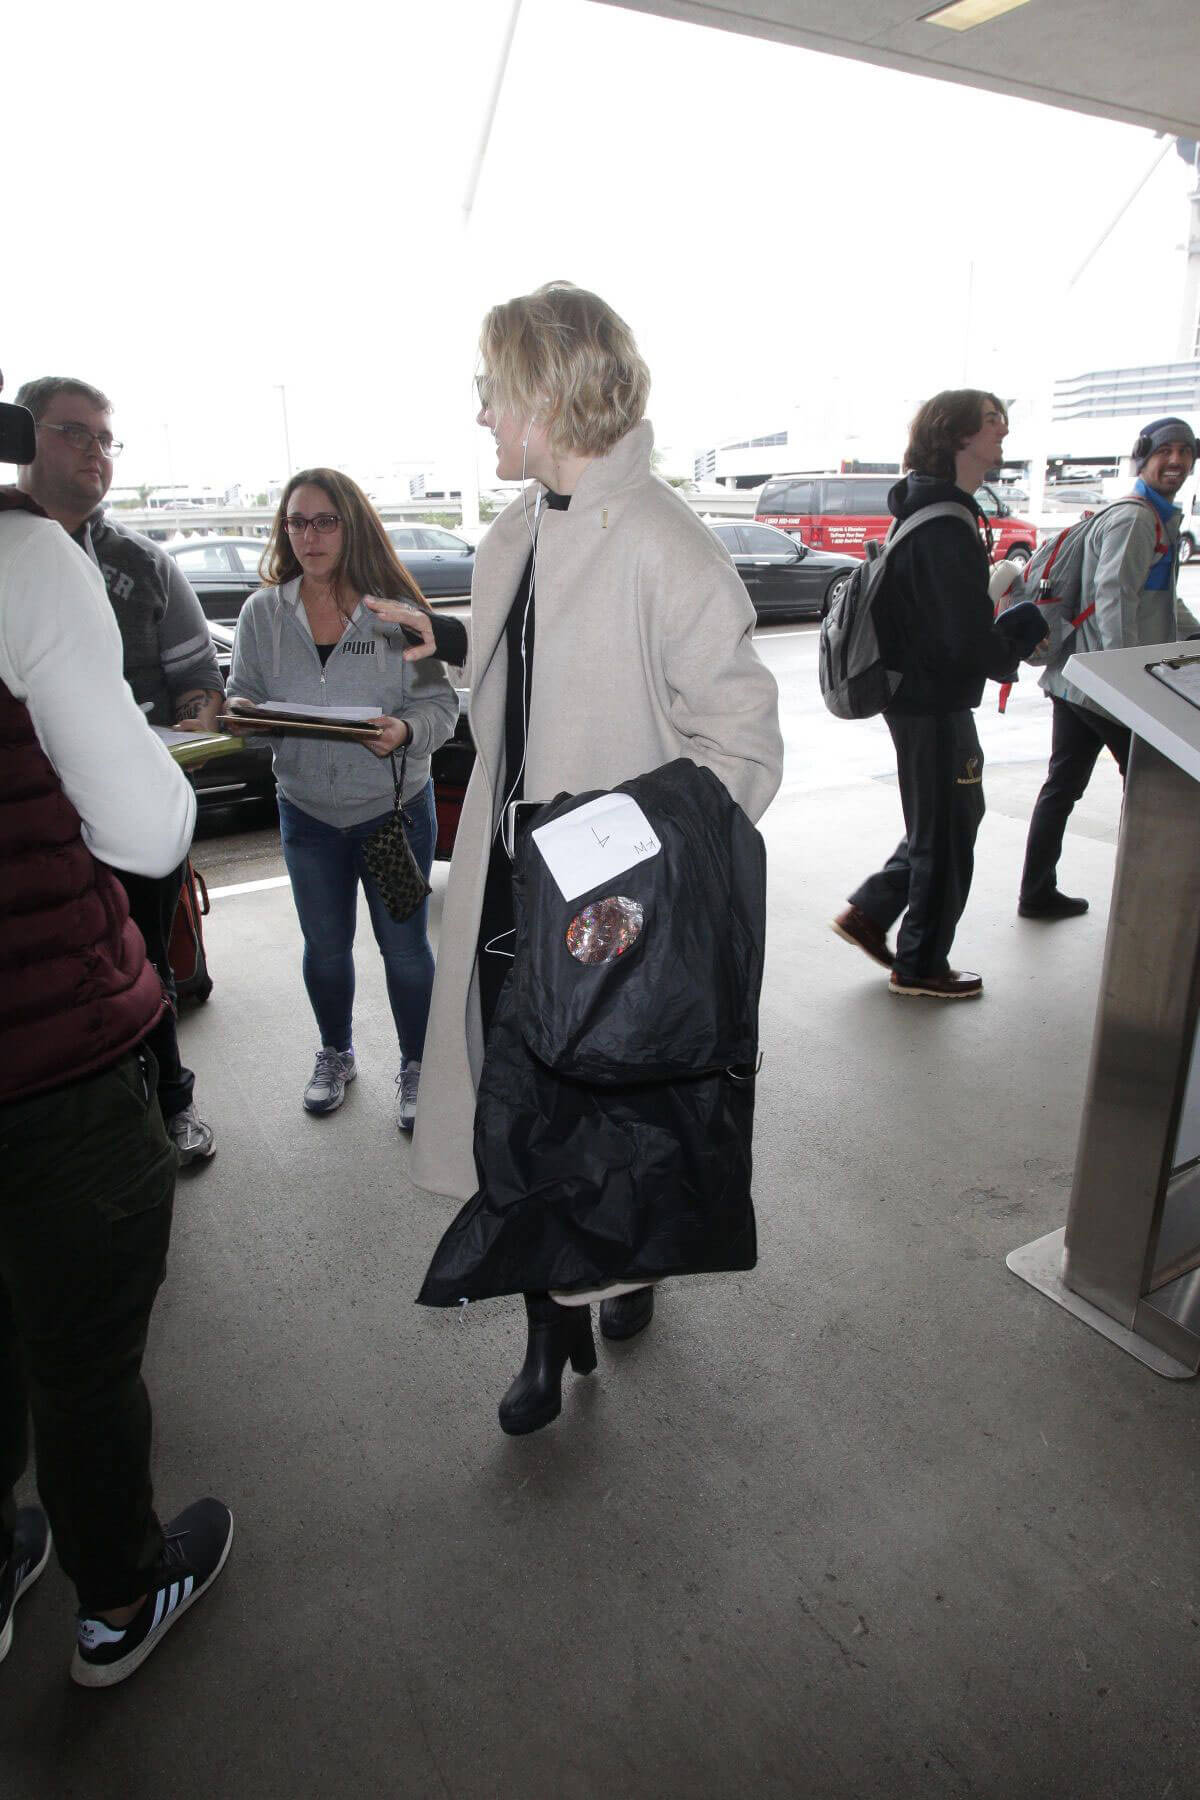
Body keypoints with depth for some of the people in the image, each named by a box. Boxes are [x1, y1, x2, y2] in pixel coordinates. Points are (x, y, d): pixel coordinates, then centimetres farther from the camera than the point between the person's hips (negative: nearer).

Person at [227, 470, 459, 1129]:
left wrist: (405, 731, -29)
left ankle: (416, 1067, 27)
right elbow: (243, 698, 6)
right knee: (325, 946, 17)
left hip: (396, 807, -3)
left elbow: (441, 702, -8)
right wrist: (239, 712, -18)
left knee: (405, 947, 7)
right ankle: (335, 1055, 40)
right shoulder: (262, 613, 1)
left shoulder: (397, 609, -8)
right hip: (308, 809, 3)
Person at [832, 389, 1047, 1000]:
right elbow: (969, 643, -25)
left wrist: (1005, 631, 3)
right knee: (945, 833, 5)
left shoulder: (925, 513, 12)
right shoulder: (947, 528, -21)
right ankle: (920, 966, 21)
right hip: (936, 703, -10)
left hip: (916, 693, 10)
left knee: (954, 815, 22)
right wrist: (1018, 644, -6)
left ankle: (868, 913, 26)